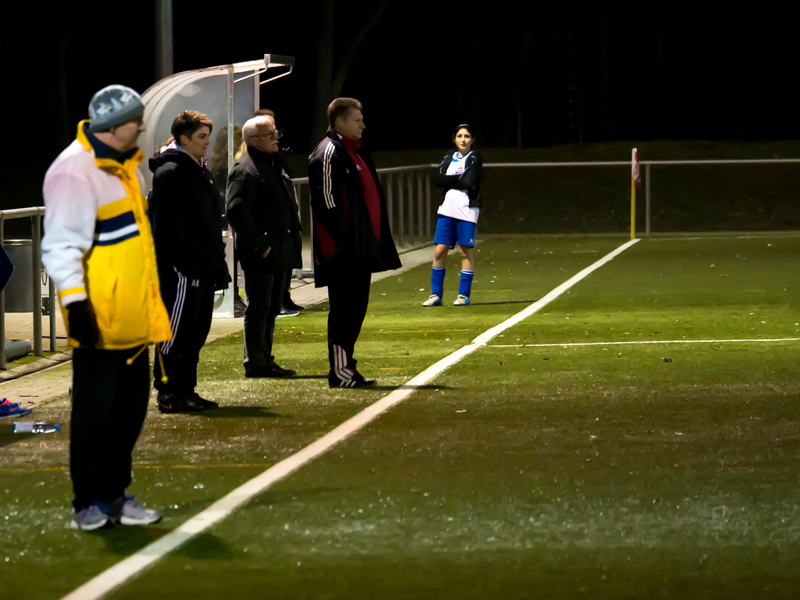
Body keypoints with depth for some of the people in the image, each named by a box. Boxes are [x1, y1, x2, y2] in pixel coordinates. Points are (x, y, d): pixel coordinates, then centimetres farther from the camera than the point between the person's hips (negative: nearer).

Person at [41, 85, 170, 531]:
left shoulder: (125, 164, 14)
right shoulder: (75, 172, -16)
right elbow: (61, 244, -19)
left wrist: (153, 301, 29)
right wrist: (75, 301, -25)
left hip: (134, 318, 9)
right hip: (99, 320, -9)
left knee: (130, 409, 12)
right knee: (95, 413, -2)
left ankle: (115, 494, 21)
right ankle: (88, 502, 7)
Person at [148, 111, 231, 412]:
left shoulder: (200, 170, 18)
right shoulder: (170, 172, -12)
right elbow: (165, 223, -18)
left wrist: (217, 261, 19)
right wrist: (182, 262, -23)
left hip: (203, 266, 10)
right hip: (182, 267, -10)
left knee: (197, 331, 12)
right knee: (177, 331, -6)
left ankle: (186, 390, 18)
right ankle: (168, 394, -2)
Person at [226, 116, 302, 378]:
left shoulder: (275, 165, 18)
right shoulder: (245, 170, -13)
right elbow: (236, 211, -21)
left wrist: (291, 246, 16)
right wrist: (259, 245, -21)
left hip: (279, 252, 9)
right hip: (259, 255, -9)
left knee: (271, 309, 13)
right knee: (259, 308, -5)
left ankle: (265, 362, 20)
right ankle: (255, 364, 0)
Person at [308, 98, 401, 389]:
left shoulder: (355, 152, 20)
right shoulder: (329, 153, -12)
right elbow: (326, 201, -19)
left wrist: (373, 242, 19)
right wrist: (346, 237, -23)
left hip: (361, 249, 10)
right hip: (344, 251, -10)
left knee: (356, 307, 12)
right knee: (345, 308, -8)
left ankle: (345, 367, 18)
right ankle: (340, 372, -6)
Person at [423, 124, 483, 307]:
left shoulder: (475, 158, 0)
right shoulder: (449, 157, 14)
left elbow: (470, 182, -14)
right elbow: (439, 180, -1)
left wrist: (450, 180, -4)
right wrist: (460, 178, -8)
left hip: (467, 210, -4)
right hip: (447, 209, 4)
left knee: (466, 251, -2)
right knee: (439, 250, 0)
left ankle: (464, 295, 6)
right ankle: (436, 295, 7)